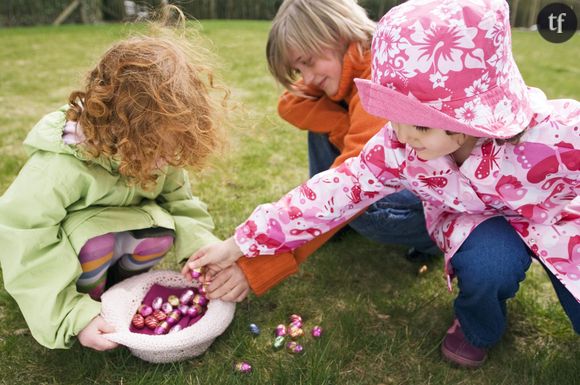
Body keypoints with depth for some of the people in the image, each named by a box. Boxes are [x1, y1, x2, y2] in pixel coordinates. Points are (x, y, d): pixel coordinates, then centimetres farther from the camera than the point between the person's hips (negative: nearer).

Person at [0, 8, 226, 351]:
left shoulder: (155, 148, -21)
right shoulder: (59, 169, -38)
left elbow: (179, 201, -10)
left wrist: (205, 249, -25)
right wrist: (74, 317, -33)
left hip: (123, 227, 5)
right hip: (69, 238, -4)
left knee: (162, 230, -24)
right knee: (97, 246, -35)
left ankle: (116, 281, 4)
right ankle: (86, 298, -2)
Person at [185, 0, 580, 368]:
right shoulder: (399, 144, -29)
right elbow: (337, 189, -27)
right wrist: (240, 244, -27)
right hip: (476, 218, 0)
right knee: (488, 260, -33)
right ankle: (477, 329, 2)